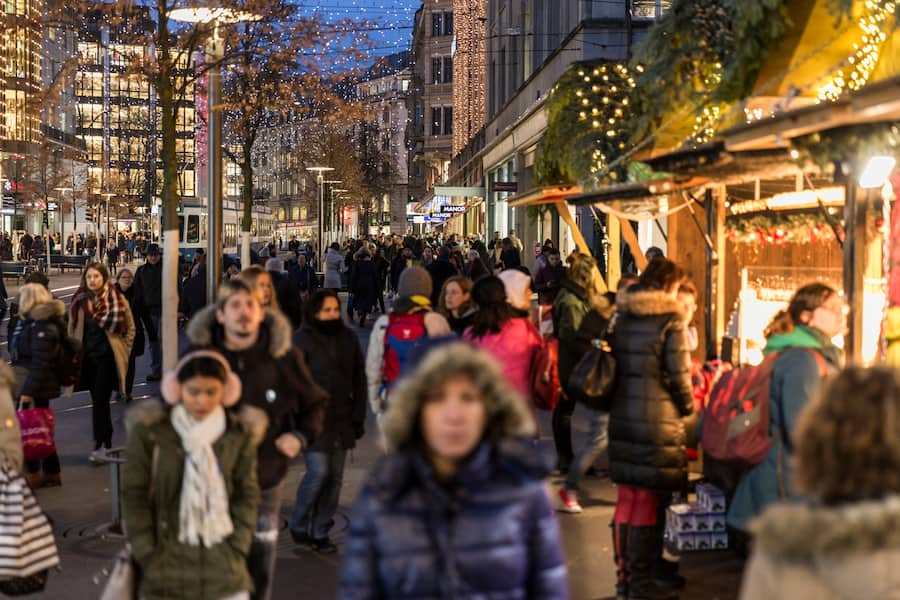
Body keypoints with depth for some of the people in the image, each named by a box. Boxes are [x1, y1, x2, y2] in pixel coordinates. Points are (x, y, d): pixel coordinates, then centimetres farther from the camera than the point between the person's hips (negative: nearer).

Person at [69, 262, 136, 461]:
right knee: (99, 401, 11)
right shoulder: (80, 300, 3)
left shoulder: (116, 299, -6)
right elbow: (72, 329, 12)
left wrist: (123, 351, -2)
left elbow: (130, 328, 2)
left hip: (108, 356, -4)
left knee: (100, 400, -10)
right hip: (88, 357, 4)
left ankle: (99, 445, -6)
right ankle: (107, 443, 22)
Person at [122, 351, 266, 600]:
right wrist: (146, 554, -5)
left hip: (221, 562, 2)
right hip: (166, 563, -2)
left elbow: (247, 495, 7)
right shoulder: (150, 430, -6)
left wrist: (237, 549, -1)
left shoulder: (239, 434, 1)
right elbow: (134, 494, -2)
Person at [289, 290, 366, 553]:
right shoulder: (301, 339, -5)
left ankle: (321, 532, 18)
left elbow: (359, 380, 14)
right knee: (318, 472, -12)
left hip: (341, 421, 5)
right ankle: (298, 526, 9)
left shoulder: (348, 338, 9)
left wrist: (358, 417, 9)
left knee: (335, 477, 6)